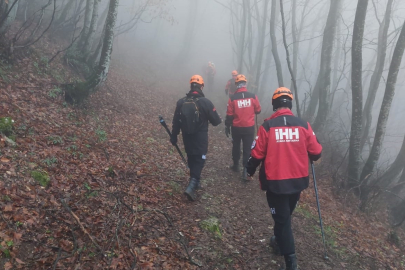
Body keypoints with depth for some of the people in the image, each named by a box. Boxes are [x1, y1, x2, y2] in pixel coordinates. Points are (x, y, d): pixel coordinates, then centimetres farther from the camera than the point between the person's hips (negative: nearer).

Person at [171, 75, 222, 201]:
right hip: (201, 138, -4)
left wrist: (174, 136, 13)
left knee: (191, 158, 21)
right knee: (199, 160, 4)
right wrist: (219, 119, 15)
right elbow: (216, 121, -9)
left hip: (187, 137, 4)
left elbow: (176, 121, 2)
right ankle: (192, 185, -10)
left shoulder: (181, 102, -4)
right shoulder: (206, 102, -15)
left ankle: (195, 181, 37)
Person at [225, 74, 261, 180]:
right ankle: (246, 170, 0)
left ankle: (236, 165, 36)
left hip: (236, 128, 0)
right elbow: (258, 111, 3)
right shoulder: (253, 96, -9)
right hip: (249, 128, 0)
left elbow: (229, 115, -7)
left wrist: (227, 127, 5)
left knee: (236, 146, 20)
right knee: (248, 149, 5)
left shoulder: (232, 98, -12)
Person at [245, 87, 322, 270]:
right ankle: (280, 242, 47)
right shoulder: (303, 125, -6)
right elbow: (316, 153, -2)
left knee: (281, 218, 8)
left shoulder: (267, 126, -13)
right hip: (298, 181, 4)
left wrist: (250, 171, 10)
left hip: (275, 182, -3)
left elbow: (257, 154, -10)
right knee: (286, 215, 25)